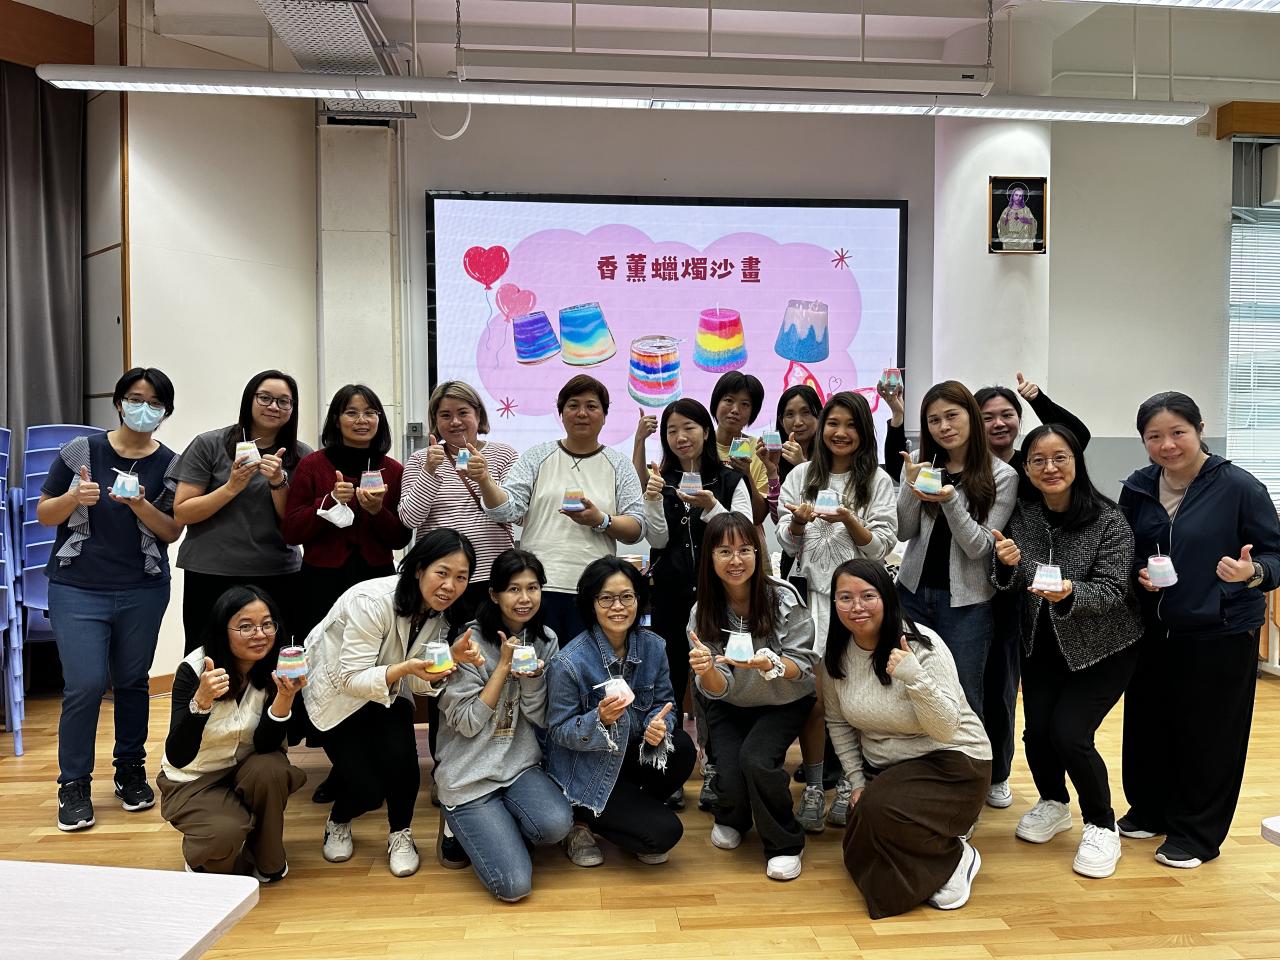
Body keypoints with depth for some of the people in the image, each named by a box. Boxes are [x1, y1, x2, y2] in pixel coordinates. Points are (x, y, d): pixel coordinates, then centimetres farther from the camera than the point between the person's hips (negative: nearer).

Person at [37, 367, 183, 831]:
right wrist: (74, 498, -18)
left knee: (133, 682, 11)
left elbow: (172, 532, -2)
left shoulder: (171, 465, 0)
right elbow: (43, 514, 3)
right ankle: (74, 785, 10)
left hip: (143, 592, 2)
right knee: (85, 685, -7)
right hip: (77, 589, -1)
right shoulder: (80, 451, -2)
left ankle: (131, 771, 28)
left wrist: (140, 505, -20)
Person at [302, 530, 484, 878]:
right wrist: (404, 669, -45)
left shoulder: (440, 613, -14)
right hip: (336, 692, -4)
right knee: (367, 790, -14)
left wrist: (453, 658, -30)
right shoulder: (372, 601, -33)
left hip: (386, 692, 4)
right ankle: (338, 823, 22)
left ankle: (400, 834, 6)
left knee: (401, 759, -22)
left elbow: (420, 682, -11)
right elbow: (352, 679, -29)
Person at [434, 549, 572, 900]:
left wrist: (533, 674, -16)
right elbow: (467, 724, -14)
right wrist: (504, 666, -18)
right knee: (515, 885, -15)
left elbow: (540, 719, 3)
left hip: (521, 765, 4)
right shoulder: (471, 642, -13)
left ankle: (496, 830, 7)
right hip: (469, 775, -4)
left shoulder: (545, 640, 3)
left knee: (556, 825, -27)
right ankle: (460, 829, 14)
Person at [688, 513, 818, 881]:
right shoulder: (703, 613, -14)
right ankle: (732, 819, 22)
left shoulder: (784, 598, -21)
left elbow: (804, 666, -16)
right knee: (730, 780, -18)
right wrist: (706, 670, -39)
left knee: (755, 758, -28)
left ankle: (785, 844, -1)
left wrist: (769, 664, -38)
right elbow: (718, 688, -15)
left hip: (784, 703, -2)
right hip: (730, 707, 2)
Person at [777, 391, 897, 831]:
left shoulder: (877, 480, 3)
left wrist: (849, 520, -17)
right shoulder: (800, 476, 8)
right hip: (813, 595, 1)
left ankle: (847, 786, 19)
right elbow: (789, 546, 7)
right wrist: (798, 520, -14)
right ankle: (813, 789, 10)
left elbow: (882, 547, -1)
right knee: (811, 696, -3)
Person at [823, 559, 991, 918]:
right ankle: (934, 842, 24)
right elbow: (838, 722, 7)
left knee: (880, 811, -31)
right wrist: (857, 780, 2)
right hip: (885, 768, 7)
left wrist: (916, 679, -41)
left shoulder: (923, 646, -23)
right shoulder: (835, 655, -7)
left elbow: (945, 728, -26)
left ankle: (954, 858, -5)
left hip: (950, 762, -7)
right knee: (858, 855, 2)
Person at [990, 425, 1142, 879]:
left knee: (1070, 733, -14)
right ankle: (1053, 804, 29)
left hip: (1102, 648, -4)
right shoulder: (1022, 516, -6)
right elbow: (1012, 585, -3)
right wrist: (1008, 564, -26)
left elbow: (1111, 592, -21)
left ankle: (1102, 825, 12)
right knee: (1037, 730, -2)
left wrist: (1069, 593, -42)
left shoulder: (1109, 521, -19)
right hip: (1042, 643, 4)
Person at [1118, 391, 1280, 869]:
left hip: (1220, 634, -4)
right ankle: (1150, 809, 34)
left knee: (1207, 734, 4)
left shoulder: (1240, 487, -12)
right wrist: (1137, 573, -7)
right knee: (1148, 724, 13)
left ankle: (1196, 832, 21)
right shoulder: (1138, 488, 2)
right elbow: (1122, 553, 13)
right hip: (1152, 632, 5)